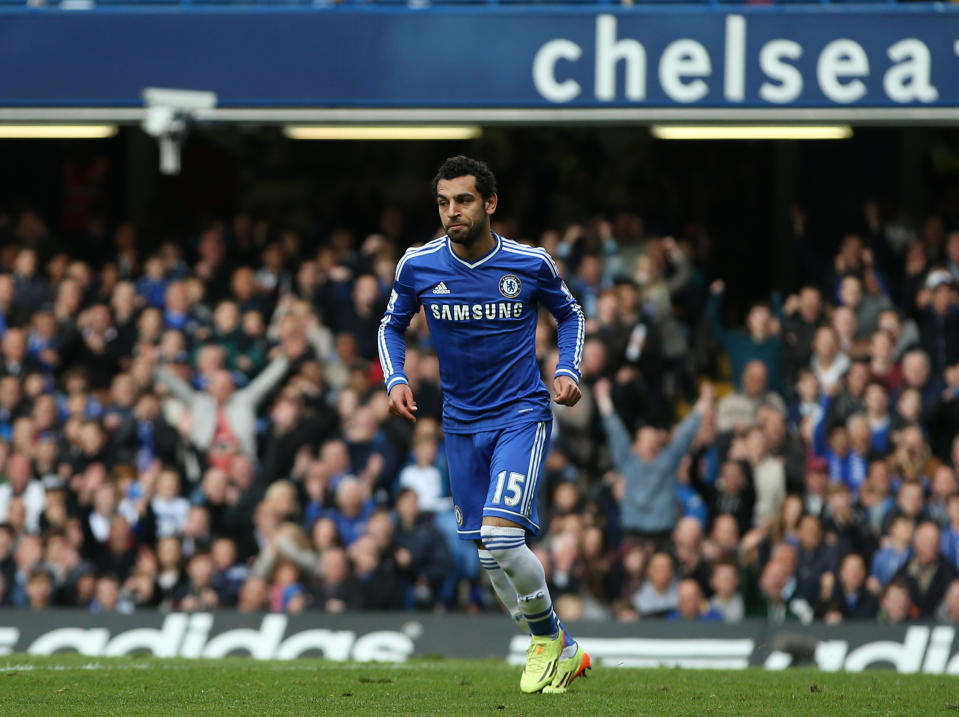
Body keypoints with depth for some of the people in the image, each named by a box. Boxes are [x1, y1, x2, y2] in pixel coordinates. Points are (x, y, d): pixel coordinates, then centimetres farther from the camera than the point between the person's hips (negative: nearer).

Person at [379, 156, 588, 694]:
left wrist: (569, 371, -5)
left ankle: (548, 638, 4)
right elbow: (392, 325, 13)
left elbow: (570, 314, 10)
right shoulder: (419, 266, -4)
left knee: (500, 537, -21)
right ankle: (562, 654, 24)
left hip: (522, 414, -4)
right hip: (462, 423, 4)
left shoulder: (531, 264, -9)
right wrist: (395, 378, -4)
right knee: (491, 553, 6)